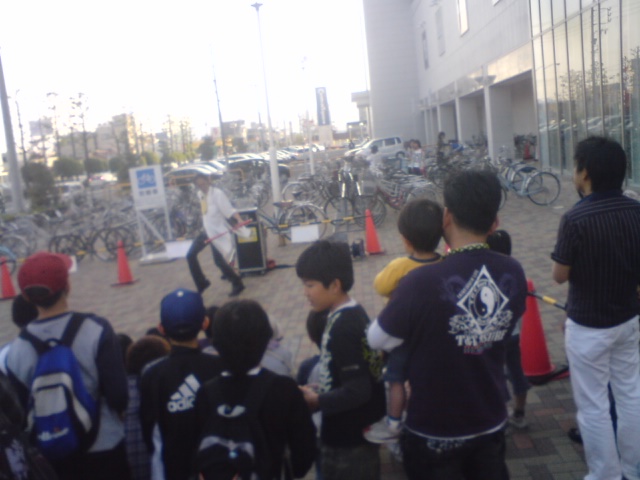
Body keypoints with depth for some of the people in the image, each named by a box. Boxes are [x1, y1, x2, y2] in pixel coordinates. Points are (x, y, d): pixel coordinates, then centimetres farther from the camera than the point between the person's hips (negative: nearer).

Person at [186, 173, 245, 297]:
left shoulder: (217, 193, -17)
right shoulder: (200, 194, 7)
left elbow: (228, 209, -26)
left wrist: (239, 219, -41)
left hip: (217, 231, -8)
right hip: (206, 230, 8)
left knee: (219, 260, -7)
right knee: (190, 255, 8)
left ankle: (237, 284, 12)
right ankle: (202, 283, 22)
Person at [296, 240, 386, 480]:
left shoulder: (342, 327, -26)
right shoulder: (354, 314, 3)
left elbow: (357, 391, -27)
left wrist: (316, 401, -16)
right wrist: (320, 396, 8)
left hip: (348, 441, -9)